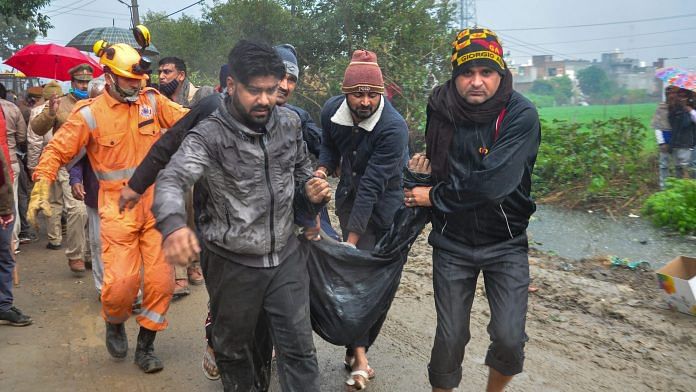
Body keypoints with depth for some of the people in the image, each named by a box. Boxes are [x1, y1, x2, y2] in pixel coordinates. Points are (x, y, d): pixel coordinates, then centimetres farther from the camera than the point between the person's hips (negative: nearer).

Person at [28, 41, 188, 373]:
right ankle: (114, 323, 28)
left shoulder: (152, 101, 4)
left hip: (154, 205, 3)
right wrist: (41, 187, -12)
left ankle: (145, 346, 24)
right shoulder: (90, 114, -4)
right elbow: (57, 150, -1)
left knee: (161, 280, 3)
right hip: (118, 209, -3)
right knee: (121, 281, -9)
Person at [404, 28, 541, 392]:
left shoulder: (521, 115, -17)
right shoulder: (440, 107, -4)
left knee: (509, 338, -9)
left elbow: (494, 182, -27)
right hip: (452, 242, 2)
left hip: (505, 242, -2)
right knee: (450, 337, 5)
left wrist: (435, 196, -17)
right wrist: (426, 160, -2)